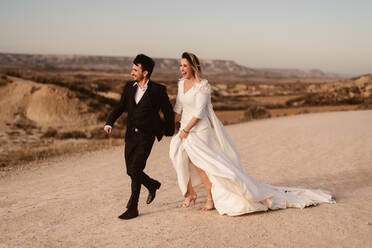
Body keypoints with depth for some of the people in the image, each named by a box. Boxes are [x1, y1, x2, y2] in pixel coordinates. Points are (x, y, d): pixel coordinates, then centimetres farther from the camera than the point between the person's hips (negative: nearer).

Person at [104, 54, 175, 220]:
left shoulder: (158, 90, -9)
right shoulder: (129, 87, 5)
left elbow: (168, 111, 1)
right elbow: (120, 107, 6)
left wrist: (169, 131, 12)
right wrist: (109, 123, -12)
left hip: (146, 136, -6)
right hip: (131, 135, 6)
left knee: (135, 170, -13)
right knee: (131, 171, 11)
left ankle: (132, 208, -3)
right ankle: (152, 185, 40)